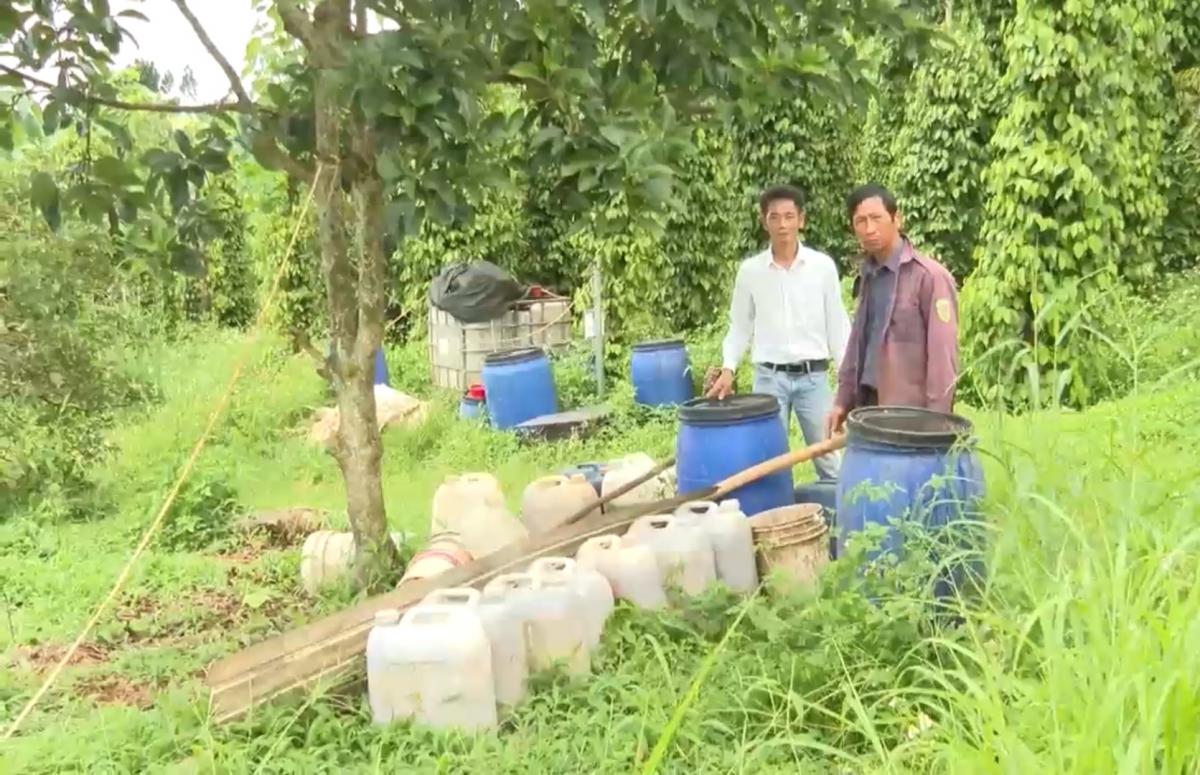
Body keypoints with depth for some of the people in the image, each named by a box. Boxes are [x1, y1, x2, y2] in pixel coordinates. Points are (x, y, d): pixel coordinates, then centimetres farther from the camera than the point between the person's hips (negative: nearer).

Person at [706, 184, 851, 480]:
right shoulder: (750, 270, 0)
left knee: (827, 457, 7)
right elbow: (739, 327, 6)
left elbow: (837, 325, 3)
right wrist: (728, 369, -6)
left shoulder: (823, 266, -2)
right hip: (769, 378, 0)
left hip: (813, 377, 0)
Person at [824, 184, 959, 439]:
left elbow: (943, 355, -15)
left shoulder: (930, 276, -13)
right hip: (868, 405, 7)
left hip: (910, 412, -7)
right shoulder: (867, 276, 11)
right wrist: (843, 400, 13)